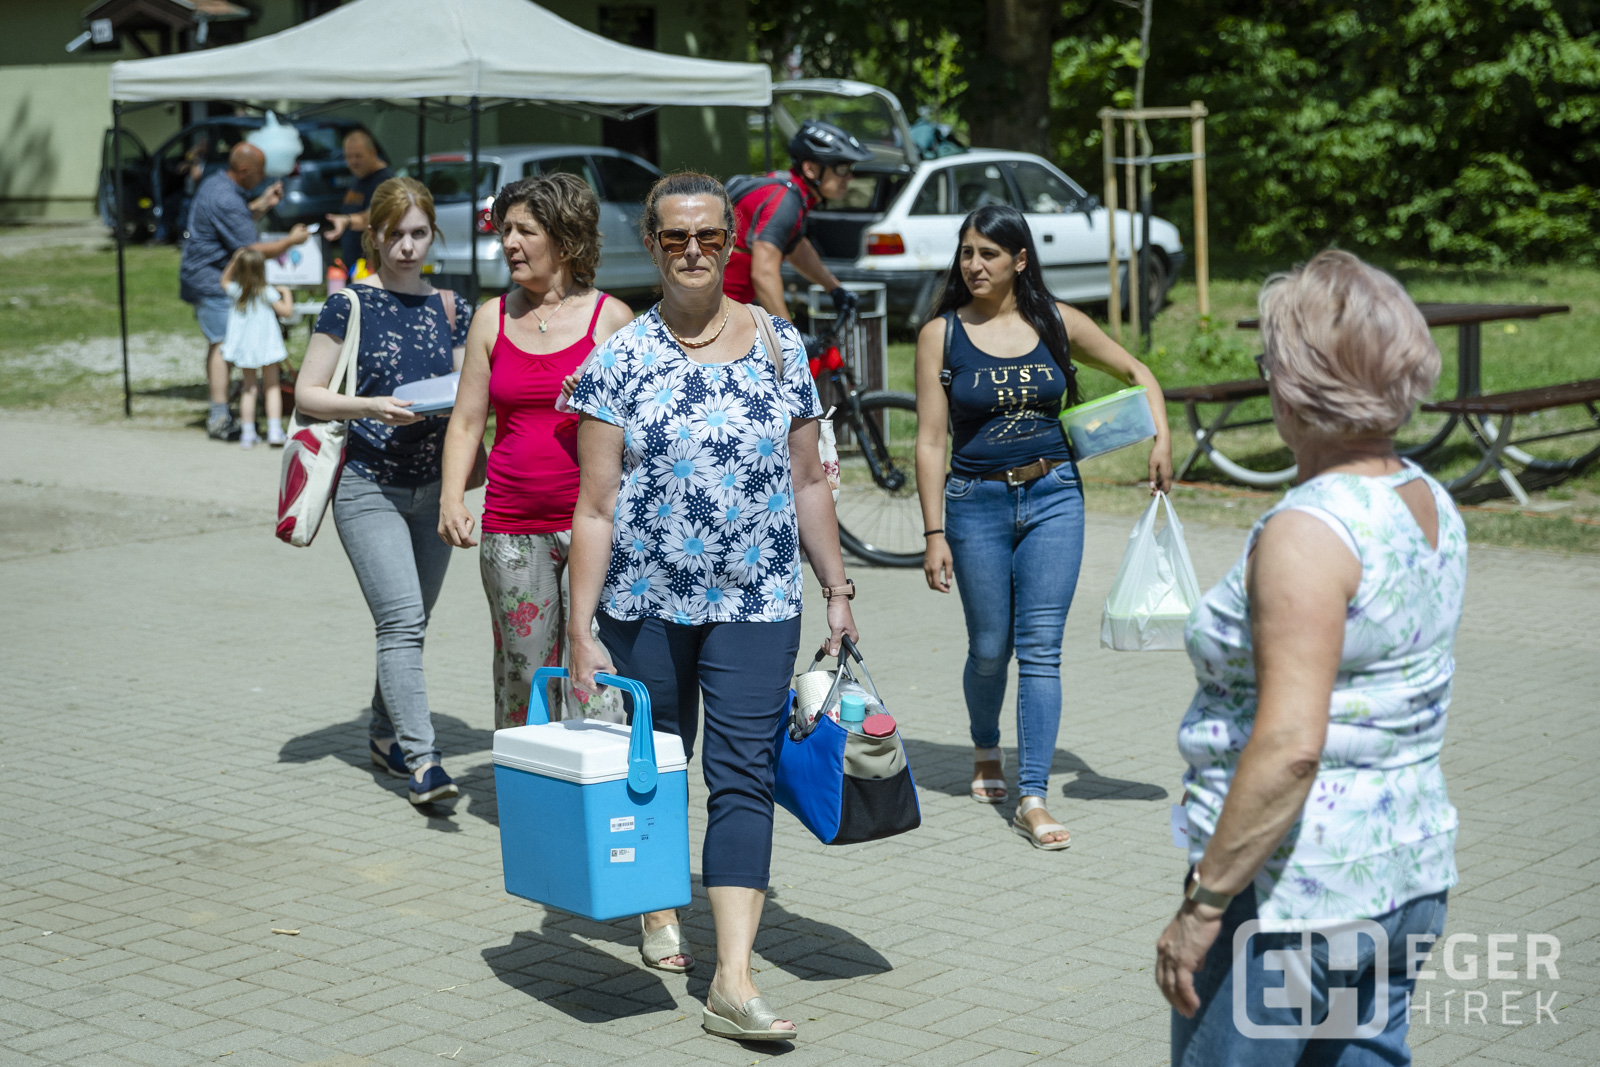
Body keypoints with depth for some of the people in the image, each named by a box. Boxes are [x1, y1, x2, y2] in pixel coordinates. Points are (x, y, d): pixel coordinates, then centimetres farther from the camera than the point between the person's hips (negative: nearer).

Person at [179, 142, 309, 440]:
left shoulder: (217, 183, 10)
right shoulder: (226, 201, -23)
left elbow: (238, 222, 26)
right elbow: (252, 250, -23)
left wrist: (262, 204, 12)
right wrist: (291, 240, -12)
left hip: (204, 278, 11)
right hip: (211, 281, -11)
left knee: (218, 344, 13)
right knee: (223, 343, -14)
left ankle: (217, 415, 19)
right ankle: (220, 418, -19)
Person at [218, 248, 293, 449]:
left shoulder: (235, 291, -5)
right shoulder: (267, 293, -14)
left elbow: (225, 281, 18)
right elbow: (286, 312, -11)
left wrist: (233, 261, 10)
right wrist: (286, 294, 5)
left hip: (243, 347, 3)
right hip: (266, 347, -3)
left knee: (249, 388, 12)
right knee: (272, 386, 7)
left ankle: (248, 434, 10)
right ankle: (274, 431, 1)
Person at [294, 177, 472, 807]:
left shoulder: (449, 308, 9)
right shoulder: (350, 305, -4)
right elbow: (308, 393, -4)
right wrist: (372, 406, -19)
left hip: (432, 489, 5)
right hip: (369, 488, -5)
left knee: (410, 623, 13)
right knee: (401, 620, -15)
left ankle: (385, 734, 31)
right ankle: (421, 759, -18)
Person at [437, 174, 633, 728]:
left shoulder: (611, 318, 2)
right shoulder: (492, 321, 10)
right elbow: (466, 423, 12)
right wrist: (451, 499, -2)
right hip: (513, 528, 3)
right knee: (523, 674, 7)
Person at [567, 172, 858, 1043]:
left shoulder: (781, 347, 4)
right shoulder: (621, 359, -4)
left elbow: (807, 483, 10)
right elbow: (595, 507, -6)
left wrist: (836, 590, 9)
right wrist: (582, 628, -10)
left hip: (757, 604, 1)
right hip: (644, 604, 0)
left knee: (742, 776, -7)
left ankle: (733, 979, -10)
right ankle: (660, 909, 40)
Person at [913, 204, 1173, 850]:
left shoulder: (1058, 324, 1)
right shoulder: (942, 334, -4)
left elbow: (1136, 373, 15)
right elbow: (931, 441, -4)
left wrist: (1162, 439, 1)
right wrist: (934, 534, -8)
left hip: (1053, 498, 1)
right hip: (977, 503, -1)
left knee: (1040, 649, -6)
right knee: (990, 648, 9)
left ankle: (1033, 798, -4)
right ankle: (986, 752, 40)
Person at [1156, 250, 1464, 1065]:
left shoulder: (1306, 534, -21)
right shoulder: (1429, 504, 7)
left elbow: (1289, 746, -28)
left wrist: (1202, 905, -22)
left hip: (1294, 889, -9)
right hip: (1411, 874, 9)